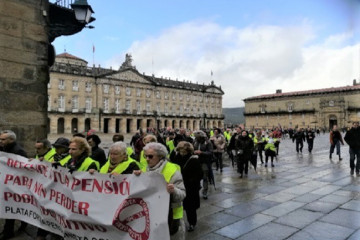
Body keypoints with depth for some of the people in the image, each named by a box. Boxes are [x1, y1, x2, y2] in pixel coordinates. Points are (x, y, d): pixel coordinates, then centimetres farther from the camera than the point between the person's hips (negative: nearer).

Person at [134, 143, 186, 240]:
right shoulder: (146, 169, 4)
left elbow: (182, 194, -17)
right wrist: (137, 178, -10)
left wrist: (174, 191, -38)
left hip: (169, 215, -5)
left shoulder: (172, 170, -14)